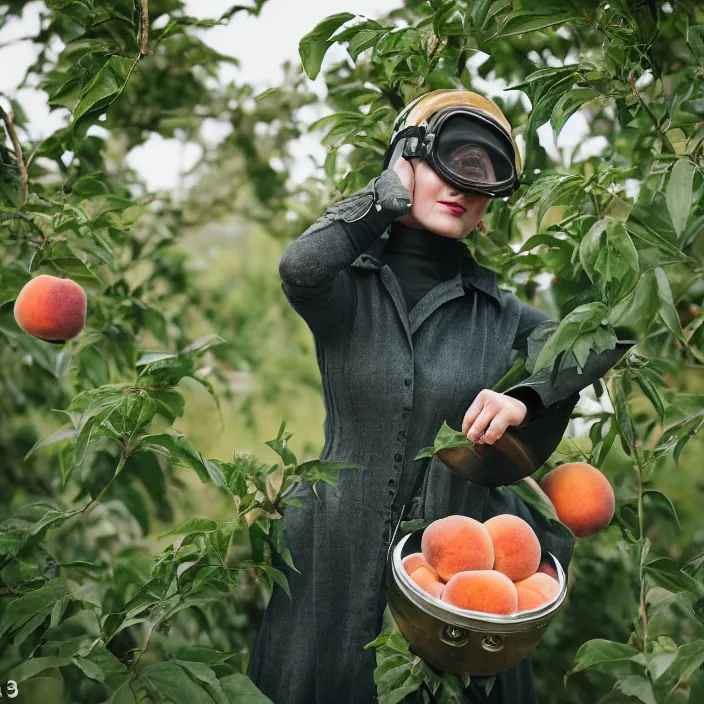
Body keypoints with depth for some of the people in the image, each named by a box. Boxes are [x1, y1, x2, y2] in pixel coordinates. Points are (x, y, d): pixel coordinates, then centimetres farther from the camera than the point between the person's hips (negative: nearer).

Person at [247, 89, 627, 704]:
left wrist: (526, 398, -13)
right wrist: (393, 192, -11)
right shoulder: (349, 287, -3)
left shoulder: (498, 313, 4)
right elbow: (301, 266, -25)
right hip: (339, 557, -1)